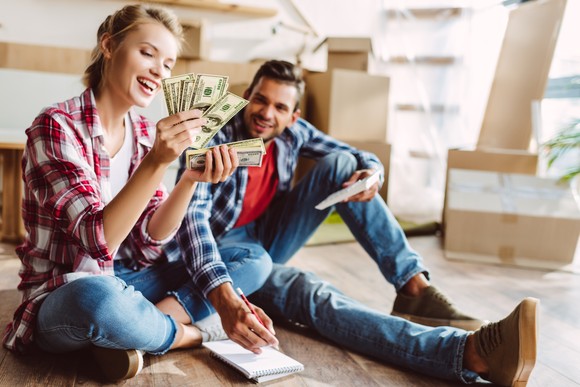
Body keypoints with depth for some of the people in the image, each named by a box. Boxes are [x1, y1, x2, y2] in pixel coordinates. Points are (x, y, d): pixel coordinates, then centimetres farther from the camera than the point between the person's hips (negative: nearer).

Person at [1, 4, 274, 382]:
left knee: (255, 261, -4)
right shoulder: (57, 126, -15)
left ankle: (132, 336, -15)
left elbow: (150, 238, -4)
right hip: (65, 299, -6)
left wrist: (190, 180, -20)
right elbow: (99, 240, -24)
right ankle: (186, 332, -11)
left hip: (128, 282, 6)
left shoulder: (145, 132, 3)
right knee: (97, 298, -42)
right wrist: (157, 162, -34)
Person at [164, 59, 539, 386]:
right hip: (225, 248, -6)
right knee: (310, 292, -37)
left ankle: (413, 286, -19)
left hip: (269, 236, 6)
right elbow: (192, 214, -37)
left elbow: (364, 158, 2)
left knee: (341, 164, -12)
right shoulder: (214, 137, -21)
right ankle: (472, 350, -57)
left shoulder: (293, 132, -4)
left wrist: (371, 174, -26)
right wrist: (225, 299, -54)